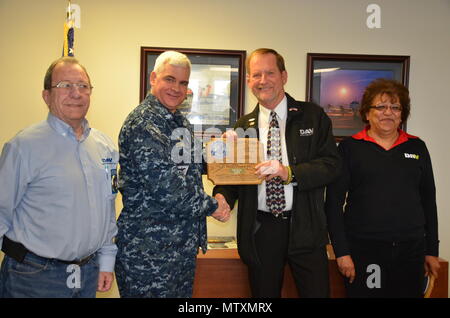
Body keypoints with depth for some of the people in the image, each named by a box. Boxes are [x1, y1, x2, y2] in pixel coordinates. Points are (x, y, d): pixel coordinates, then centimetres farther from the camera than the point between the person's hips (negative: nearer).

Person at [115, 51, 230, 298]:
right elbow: (164, 186, -24)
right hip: (148, 248, -9)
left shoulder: (179, 121, 13)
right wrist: (211, 205, -12)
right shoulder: (142, 123, -16)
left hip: (183, 244, 9)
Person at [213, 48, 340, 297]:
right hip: (260, 229, 2)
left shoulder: (312, 116, 1)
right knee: (264, 294, 14)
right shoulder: (243, 126, 8)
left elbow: (331, 165, -7)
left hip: (304, 227, -2)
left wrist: (289, 173, -21)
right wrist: (222, 197, -16)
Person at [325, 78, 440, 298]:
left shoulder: (417, 147, 9)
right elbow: (334, 201, -3)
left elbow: (428, 200, 13)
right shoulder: (350, 147, 1)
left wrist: (432, 250, 10)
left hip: (411, 249, 3)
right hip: (363, 249, -2)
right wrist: (341, 252, -8)